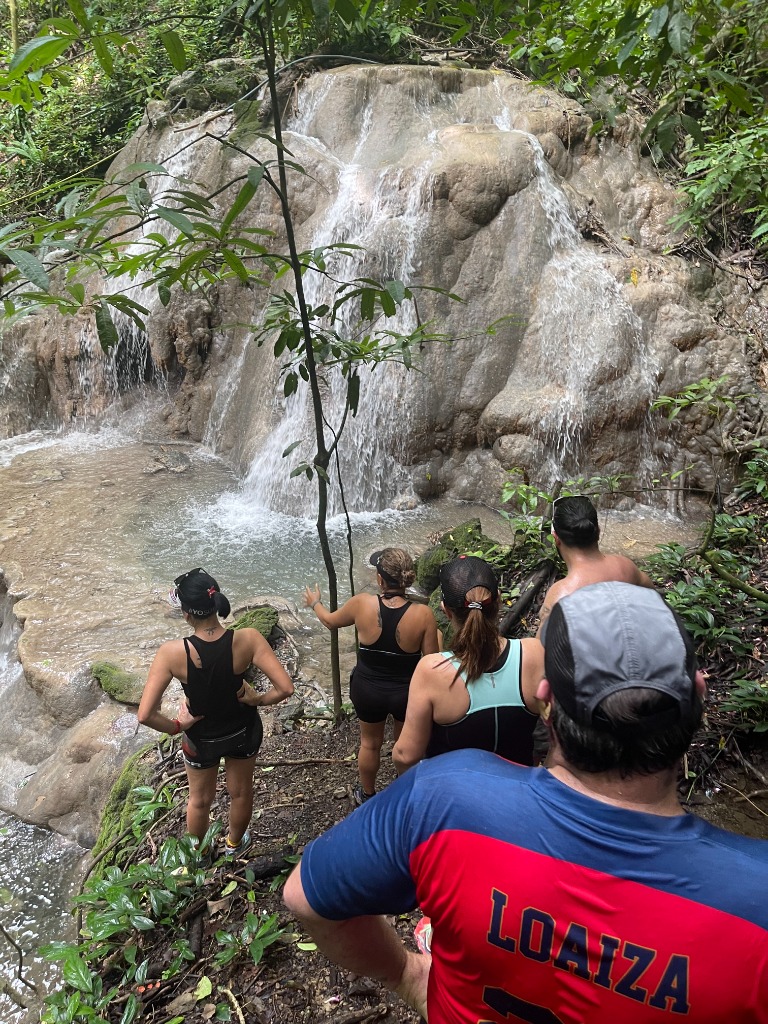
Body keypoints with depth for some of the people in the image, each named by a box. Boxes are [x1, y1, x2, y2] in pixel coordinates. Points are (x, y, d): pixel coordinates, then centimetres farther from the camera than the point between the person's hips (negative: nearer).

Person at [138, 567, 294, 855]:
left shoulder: (172, 653, -33)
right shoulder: (247, 640, -30)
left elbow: (145, 715, -33)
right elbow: (285, 688, -30)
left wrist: (177, 726, -14)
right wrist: (257, 700, -11)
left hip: (201, 738, -1)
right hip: (244, 731, 1)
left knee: (200, 799, 29)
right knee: (241, 791, 31)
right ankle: (234, 843, 58)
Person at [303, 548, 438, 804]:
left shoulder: (362, 605, -22)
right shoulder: (422, 614, -26)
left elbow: (331, 621, 0)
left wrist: (314, 603, 20)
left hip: (368, 689, 1)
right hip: (408, 692, -1)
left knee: (370, 743, 28)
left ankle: (367, 794, 51)